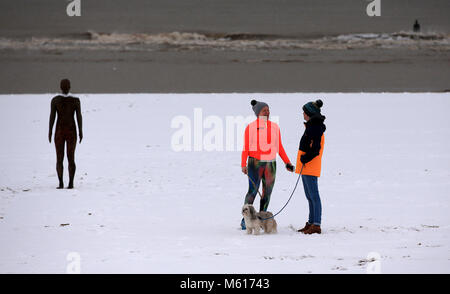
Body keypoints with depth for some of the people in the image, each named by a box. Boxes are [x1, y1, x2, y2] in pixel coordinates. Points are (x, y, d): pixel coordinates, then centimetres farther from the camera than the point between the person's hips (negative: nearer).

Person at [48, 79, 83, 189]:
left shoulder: (55, 100, -7)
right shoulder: (75, 100, -6)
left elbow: (52, 117, -8)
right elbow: (79, 117, -5)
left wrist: (50, 132, -1)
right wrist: (81, 132, 2)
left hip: (59, 131, -1)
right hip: (71, 131, 1)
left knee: (59, 158, 6)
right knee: (71, 158, 6)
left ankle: (61, 183, -5)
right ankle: (71, 183, -2)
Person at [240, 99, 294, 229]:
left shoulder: (274, 127, 11)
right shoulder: (251, 127, 1)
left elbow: (279, 148, 16)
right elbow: (245, 148, 0)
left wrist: (287, 163, 10)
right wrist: (243, 164, -10)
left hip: (271, 164, 4)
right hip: (255, 163, -4)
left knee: (267, 193, 3)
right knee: (252, 191, -10)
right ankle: (245, 220, -2)